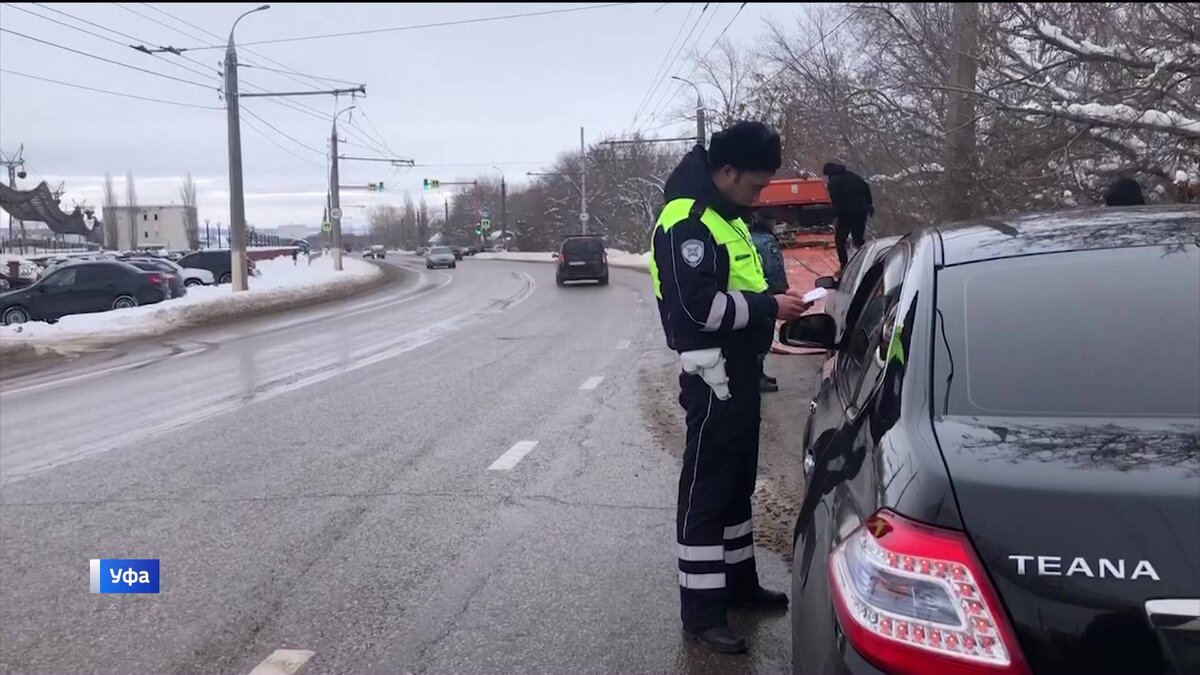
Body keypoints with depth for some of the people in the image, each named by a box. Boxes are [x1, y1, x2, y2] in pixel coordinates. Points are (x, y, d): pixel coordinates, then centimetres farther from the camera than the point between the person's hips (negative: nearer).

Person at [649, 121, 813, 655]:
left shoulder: (725, 216, 15)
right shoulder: (688, 221, -17)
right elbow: (700, 306, -25)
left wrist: (772, 301, 8)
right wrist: (768, 306, -18)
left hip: (740, 370, 10)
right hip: (713, 376, -10)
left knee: (737, 483, 18)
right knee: (706, 489, -4)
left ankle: (738, 583, 32)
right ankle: (701, 611, 5)